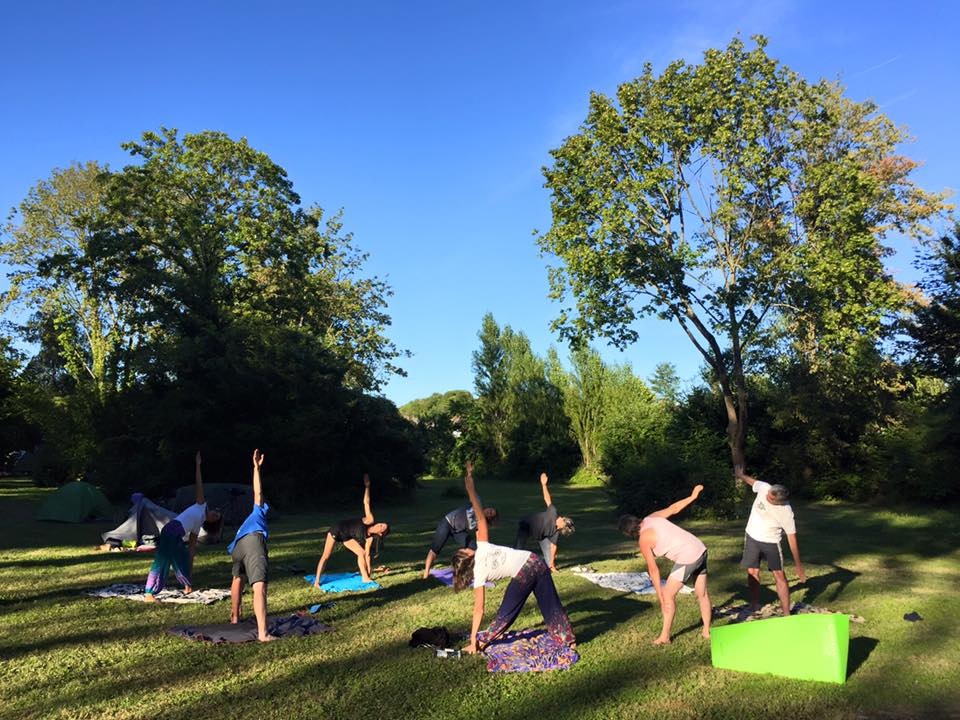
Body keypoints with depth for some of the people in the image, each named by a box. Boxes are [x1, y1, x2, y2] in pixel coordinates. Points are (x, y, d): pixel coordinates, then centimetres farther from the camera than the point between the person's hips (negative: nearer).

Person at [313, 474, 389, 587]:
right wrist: (367, 485, -31)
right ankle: (317, 581, 2)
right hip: (337, 530, -5)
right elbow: (366, 502, -26)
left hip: (347, 537, 5)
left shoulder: (369, 538, -13)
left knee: (361, 552, -10)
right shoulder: (370, 520, -25)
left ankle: (365, 577, 0)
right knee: (326, 556, -5)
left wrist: (369, 572, -6)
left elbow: (367, 554, -6)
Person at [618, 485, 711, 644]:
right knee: (702, 594, 19)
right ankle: (707, 630, 30)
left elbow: (653, 569, -9)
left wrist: (659, 594, -2)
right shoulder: (652, 517, 7)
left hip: (687, 560, -8)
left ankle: (665, 636, 9)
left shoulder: (644, 540, -11)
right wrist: (693, 496, 27)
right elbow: (674, 508, 15)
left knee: (668, 595, 4)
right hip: (700, 550, 8)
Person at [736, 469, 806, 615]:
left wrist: (798, 565, -18)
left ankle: (786, 614, 4)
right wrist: (741, 475, 21)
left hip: (771, 542, -3)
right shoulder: (763, 487, -22)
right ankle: (755, 605, 25)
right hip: (751, 537, 3)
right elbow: (752, 481, 4)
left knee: (779, 575, -3)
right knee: (752, 572, 7)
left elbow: (792, 538, -21)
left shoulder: (786, 512, -28)